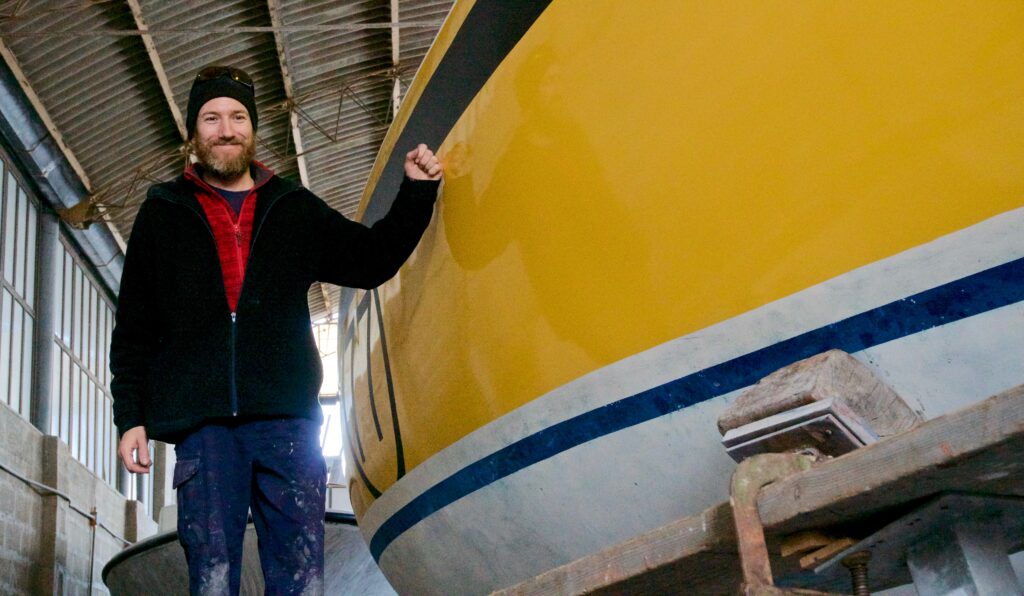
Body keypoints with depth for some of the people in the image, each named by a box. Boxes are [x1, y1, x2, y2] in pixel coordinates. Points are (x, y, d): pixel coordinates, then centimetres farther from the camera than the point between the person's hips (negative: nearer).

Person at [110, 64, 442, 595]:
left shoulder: (296, 209, 20)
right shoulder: (162, 214, 16)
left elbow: (371, 260, 22)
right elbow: (133, 330, 14)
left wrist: (416, 192, 12)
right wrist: (130, 417, 5)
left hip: (287, 417, 1)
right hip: (201, 423, -1)